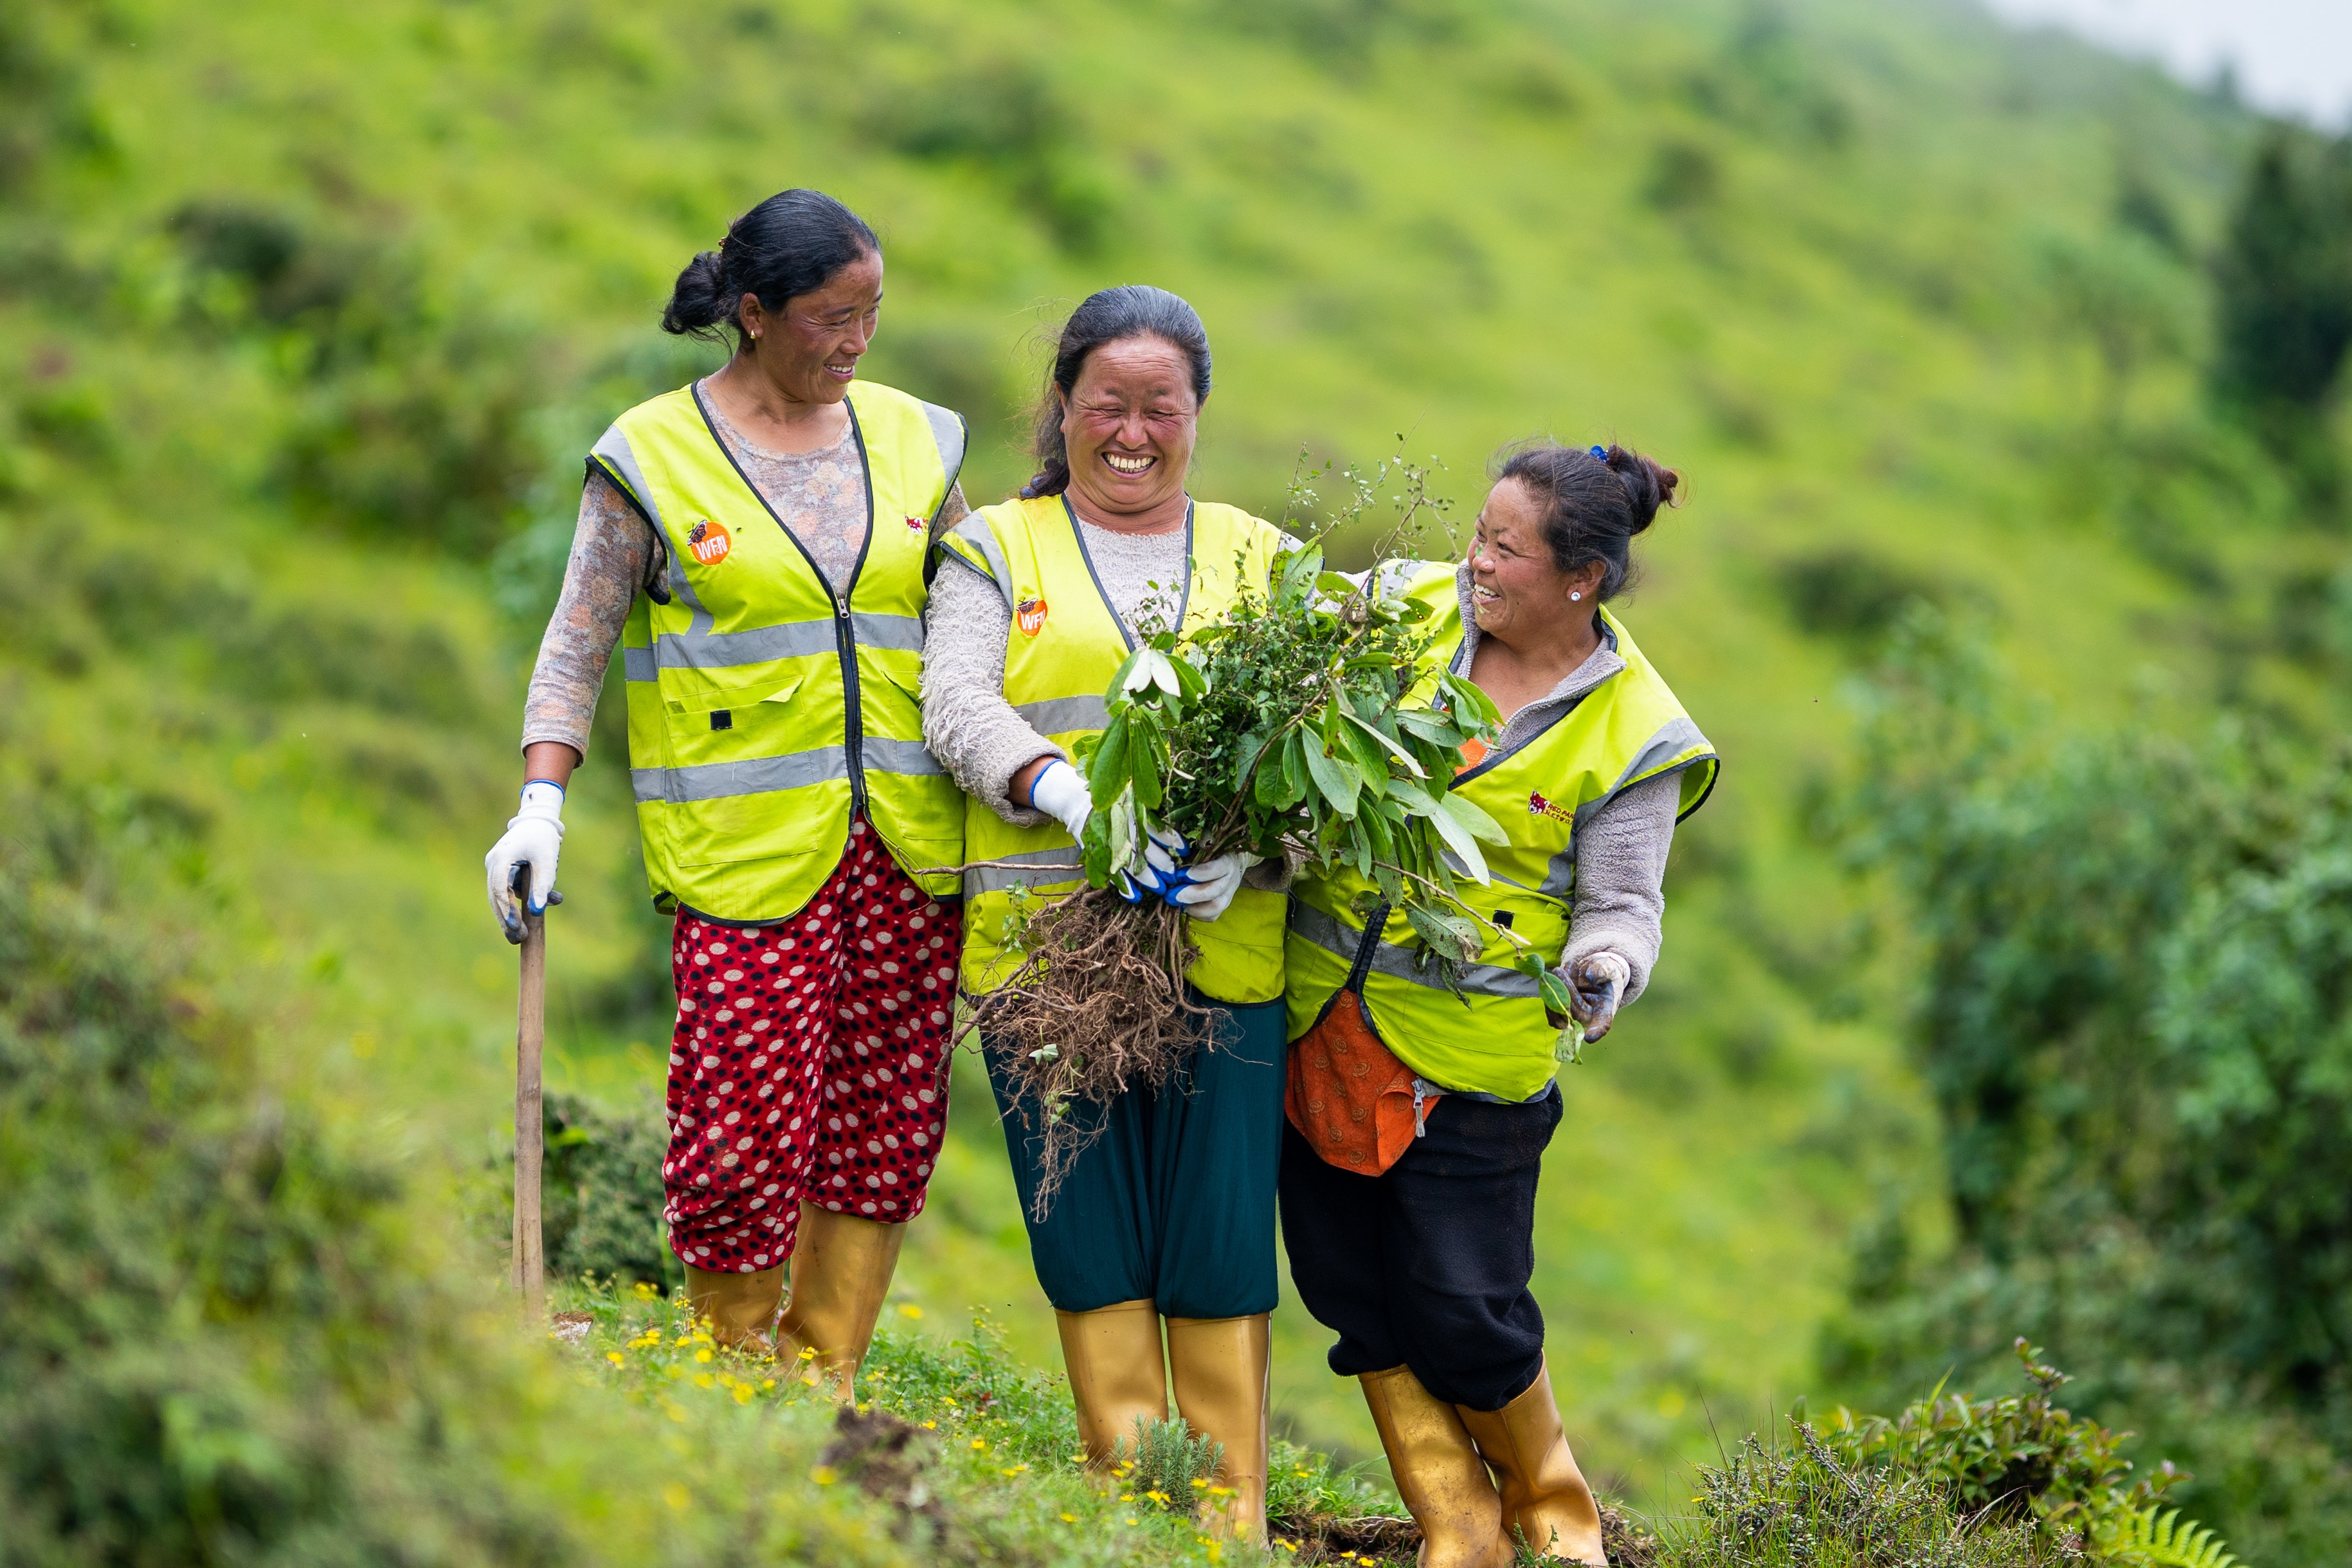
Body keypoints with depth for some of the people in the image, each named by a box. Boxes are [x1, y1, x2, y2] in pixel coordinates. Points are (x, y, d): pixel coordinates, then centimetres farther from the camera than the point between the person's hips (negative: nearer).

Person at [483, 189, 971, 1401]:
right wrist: (541, 803, -9)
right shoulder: (654, 456, 0)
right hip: (745, 851, -4)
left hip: (905, 847, 4)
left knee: (883, 1125, 4)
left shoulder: (911, 440, 11)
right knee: (743, 1141, -9)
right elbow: (577, 642, 2)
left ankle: (826, 1396, 15)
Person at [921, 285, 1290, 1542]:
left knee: (1219, 1232, -4)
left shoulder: (1260, 559, 17)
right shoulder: (996, 548, 13)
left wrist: (1244, 838, -14)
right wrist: (1068, 793, -21)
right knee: (1089, 1230, -2)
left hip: (1223, 945, 1)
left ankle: (1232, 1518, 4)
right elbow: (955, 705, -2)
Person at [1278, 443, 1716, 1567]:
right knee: (1362, 1304, 7)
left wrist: (1603, 970, -26)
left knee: (1463, 1322, -1)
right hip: (1318, 1021, 4)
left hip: (1472, 1058, -4)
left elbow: (1621, 902, -5)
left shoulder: (1630, 734, -7)